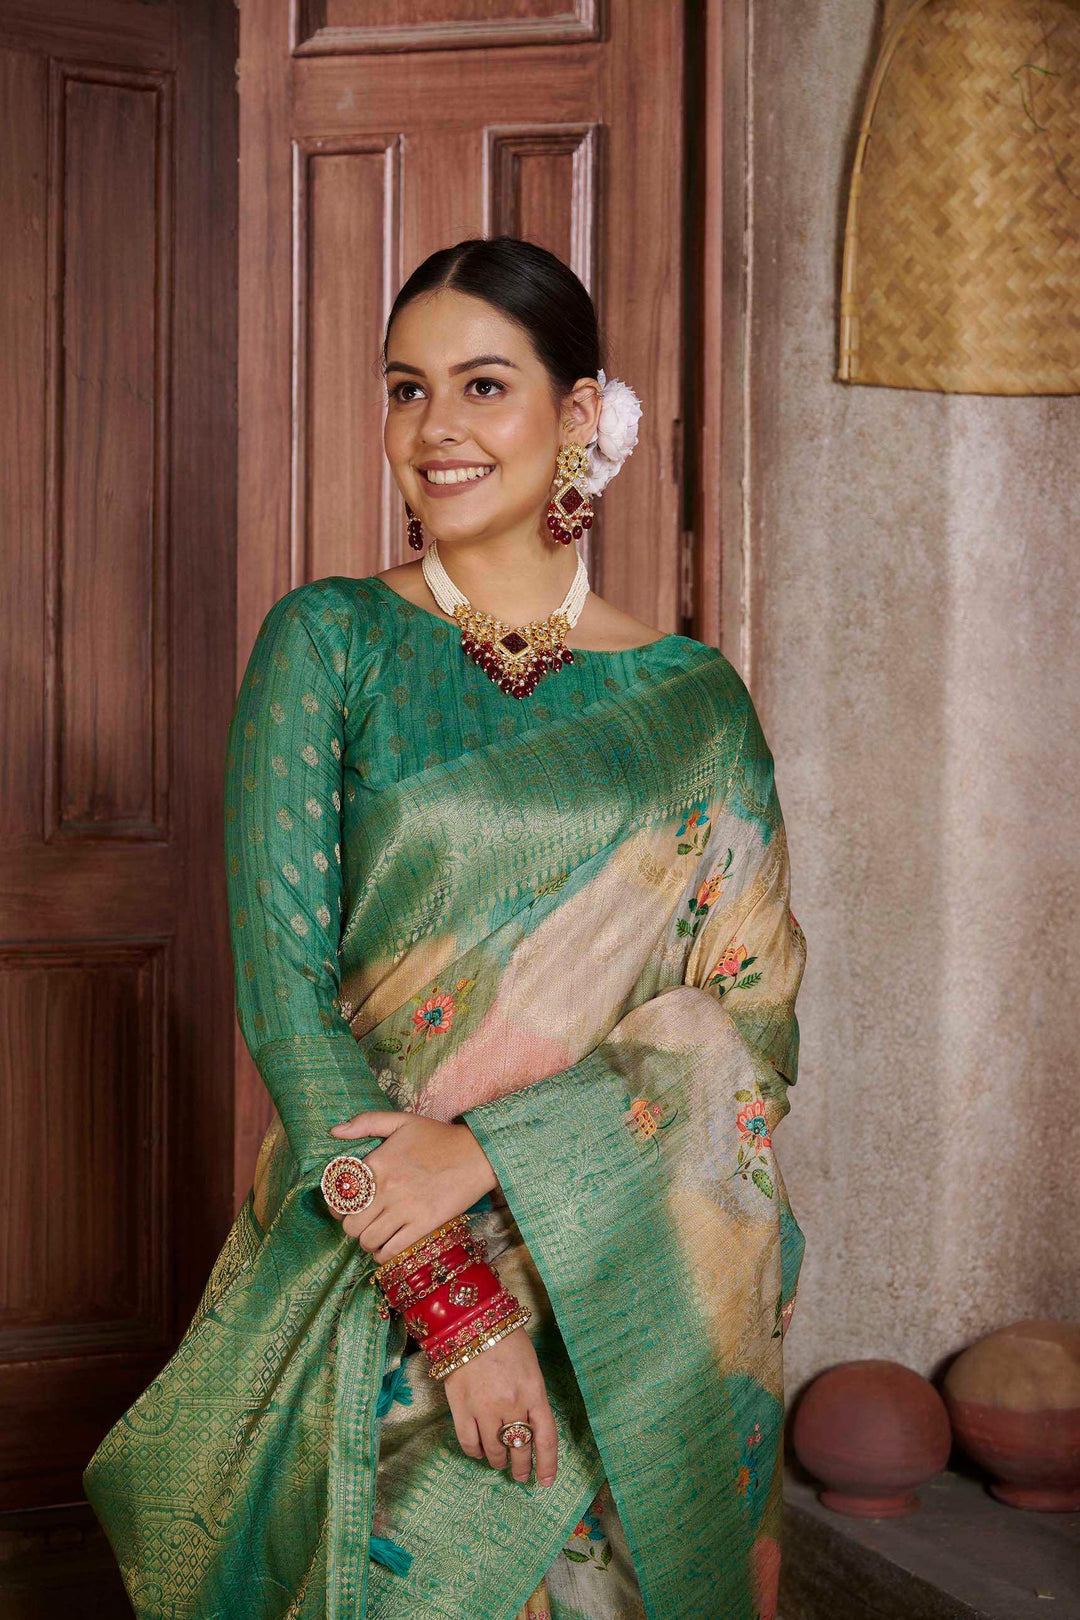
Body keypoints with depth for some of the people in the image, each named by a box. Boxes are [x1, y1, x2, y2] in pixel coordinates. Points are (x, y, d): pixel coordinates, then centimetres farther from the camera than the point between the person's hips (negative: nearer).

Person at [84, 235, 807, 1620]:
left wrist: (489, 1152, -18)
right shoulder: (326, 644, -2)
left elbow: (751, 1023, -3)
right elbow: (285, 983, -9)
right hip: (370, 1270, -1)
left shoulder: (692, 699, 3)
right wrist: (448, 1291, -17)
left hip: (634, 1297, 2)